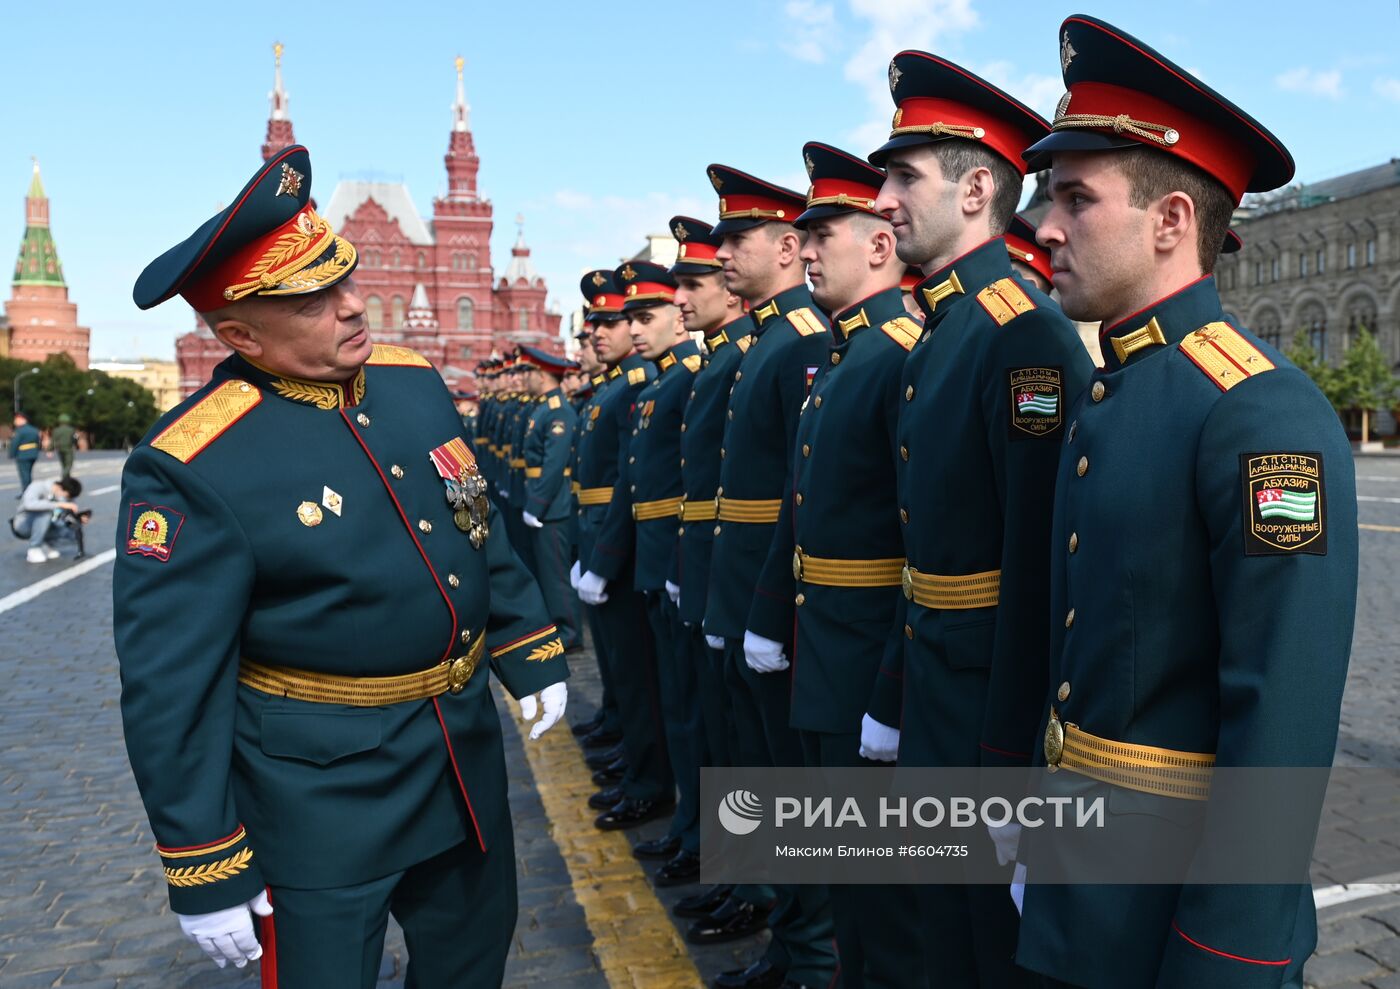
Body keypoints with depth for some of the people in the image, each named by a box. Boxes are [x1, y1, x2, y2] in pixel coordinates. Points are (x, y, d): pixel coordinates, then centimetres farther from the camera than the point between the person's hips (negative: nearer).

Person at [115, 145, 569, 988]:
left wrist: (532, 655, 12)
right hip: (321, 785, -6)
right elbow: (170, 688, -17)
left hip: (466, 748, 6)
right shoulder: (190, 467, -21)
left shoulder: (414, 381, -2)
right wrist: (205, 871, -12)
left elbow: (484, 531, 10)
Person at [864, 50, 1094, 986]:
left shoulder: (1026, 334, -19)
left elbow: (1039, 569, -24)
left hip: (997, 701, -9)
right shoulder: (938, 335, 10)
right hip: (934, 697, 9)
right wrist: (891, 702, 16)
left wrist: (1009, 771, -22)